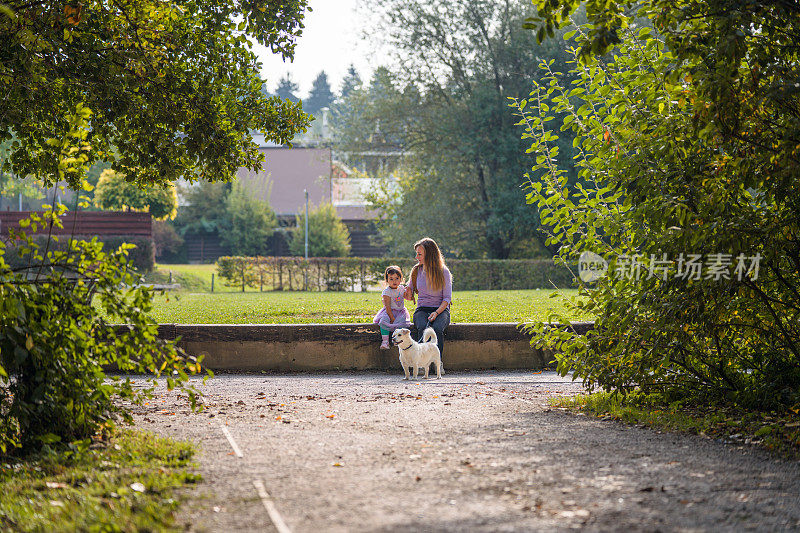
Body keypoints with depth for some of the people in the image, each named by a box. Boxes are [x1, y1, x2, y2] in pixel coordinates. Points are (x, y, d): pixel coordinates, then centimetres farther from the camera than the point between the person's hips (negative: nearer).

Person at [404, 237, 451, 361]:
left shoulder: (443, 272, 0)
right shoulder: (417, 271, 10)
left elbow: (447, 298, -3)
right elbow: (410, 296, 19)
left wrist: (436, 313, -20)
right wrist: (408, 294, -7)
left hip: (440, 310, -2)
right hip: (422, 309, 2)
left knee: (437, 329, -36)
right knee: (423, 328, -34)